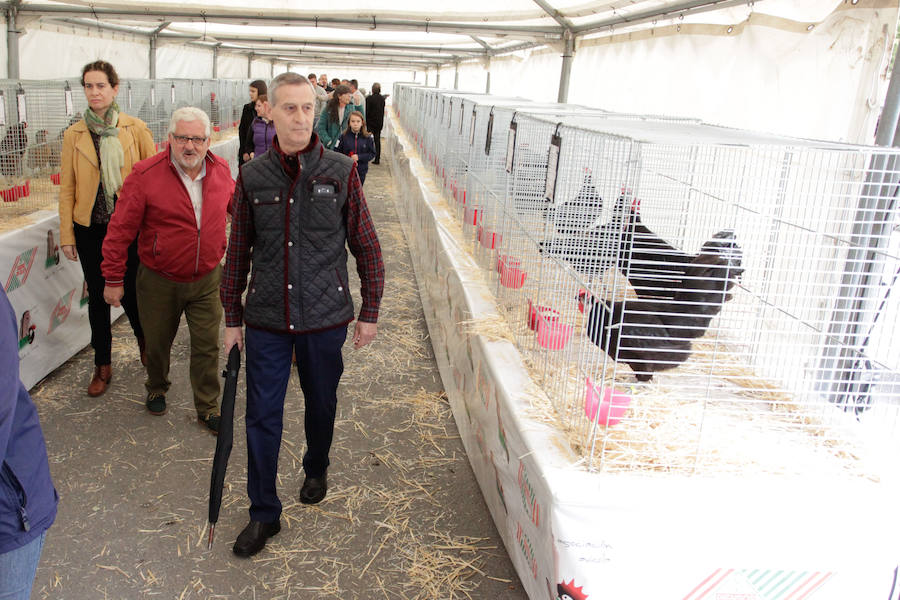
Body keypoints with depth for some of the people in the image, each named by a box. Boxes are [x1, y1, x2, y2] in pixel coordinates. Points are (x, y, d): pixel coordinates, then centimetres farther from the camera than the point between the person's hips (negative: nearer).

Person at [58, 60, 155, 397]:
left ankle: (145, 343, 35)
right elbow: (67, 188, 4)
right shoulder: (74, 135, 2)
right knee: (97, 297, 10)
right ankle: (102, 366, 24)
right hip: (90, 229, 2)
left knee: (130, 293, 4)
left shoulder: (136, 129, -2)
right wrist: (67, 235, 1)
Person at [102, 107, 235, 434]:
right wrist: (113, 279, -9)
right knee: (157, 342, 17)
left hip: (207, 279, 2)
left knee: (207, 346, 7)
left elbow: (235, 205, 17)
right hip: (160, 281, -2)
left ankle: (208, 408, 23)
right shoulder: (145, 175, -17)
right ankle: (157, 389, 46)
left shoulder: (221, 170, -4)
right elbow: (120, 229, -12)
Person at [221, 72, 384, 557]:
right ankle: (263, 513, 20)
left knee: (322, 404, 17)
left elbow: (366, 247, 0)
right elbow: (237, 252, 6)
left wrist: (369, 312, 0)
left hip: (325, 317, -1)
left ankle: (316, 470, 46)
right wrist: (232, 318, 8)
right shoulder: (252, 177, -1)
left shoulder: (341, 172, -6)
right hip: (266, 320, 1)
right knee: (262, 415, 4)